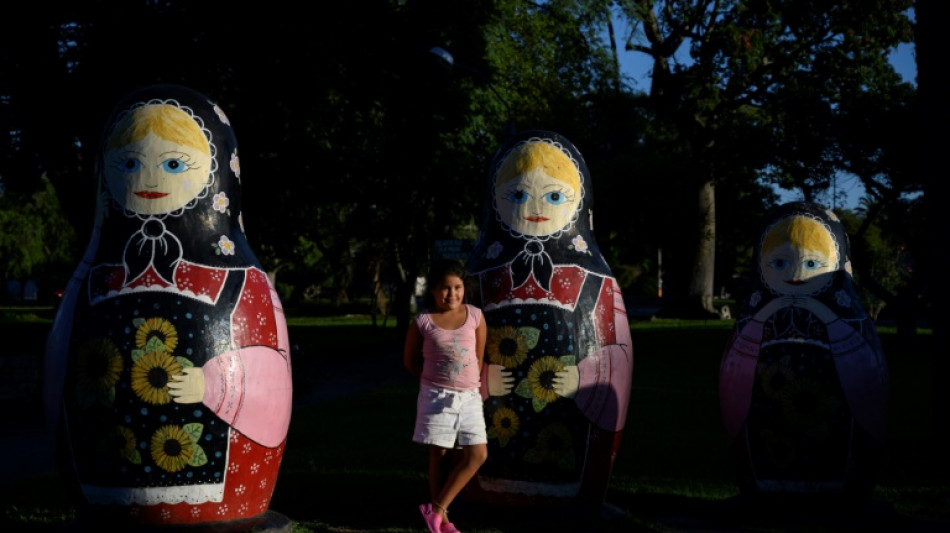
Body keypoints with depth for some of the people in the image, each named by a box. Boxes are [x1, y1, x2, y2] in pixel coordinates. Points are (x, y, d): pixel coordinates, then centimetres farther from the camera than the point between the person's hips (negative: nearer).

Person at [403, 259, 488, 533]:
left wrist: (478, 385, 11)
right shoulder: (422, 322, -5)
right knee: (440, 456, 3)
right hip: (436, 396, -3)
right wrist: (433, 380, 7)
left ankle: (437, 509, 4)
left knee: (478, 454, -5)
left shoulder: (475, 316, 0)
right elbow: (410, 360, 7)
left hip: (469, 397, 3)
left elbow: (480, 357, 10)